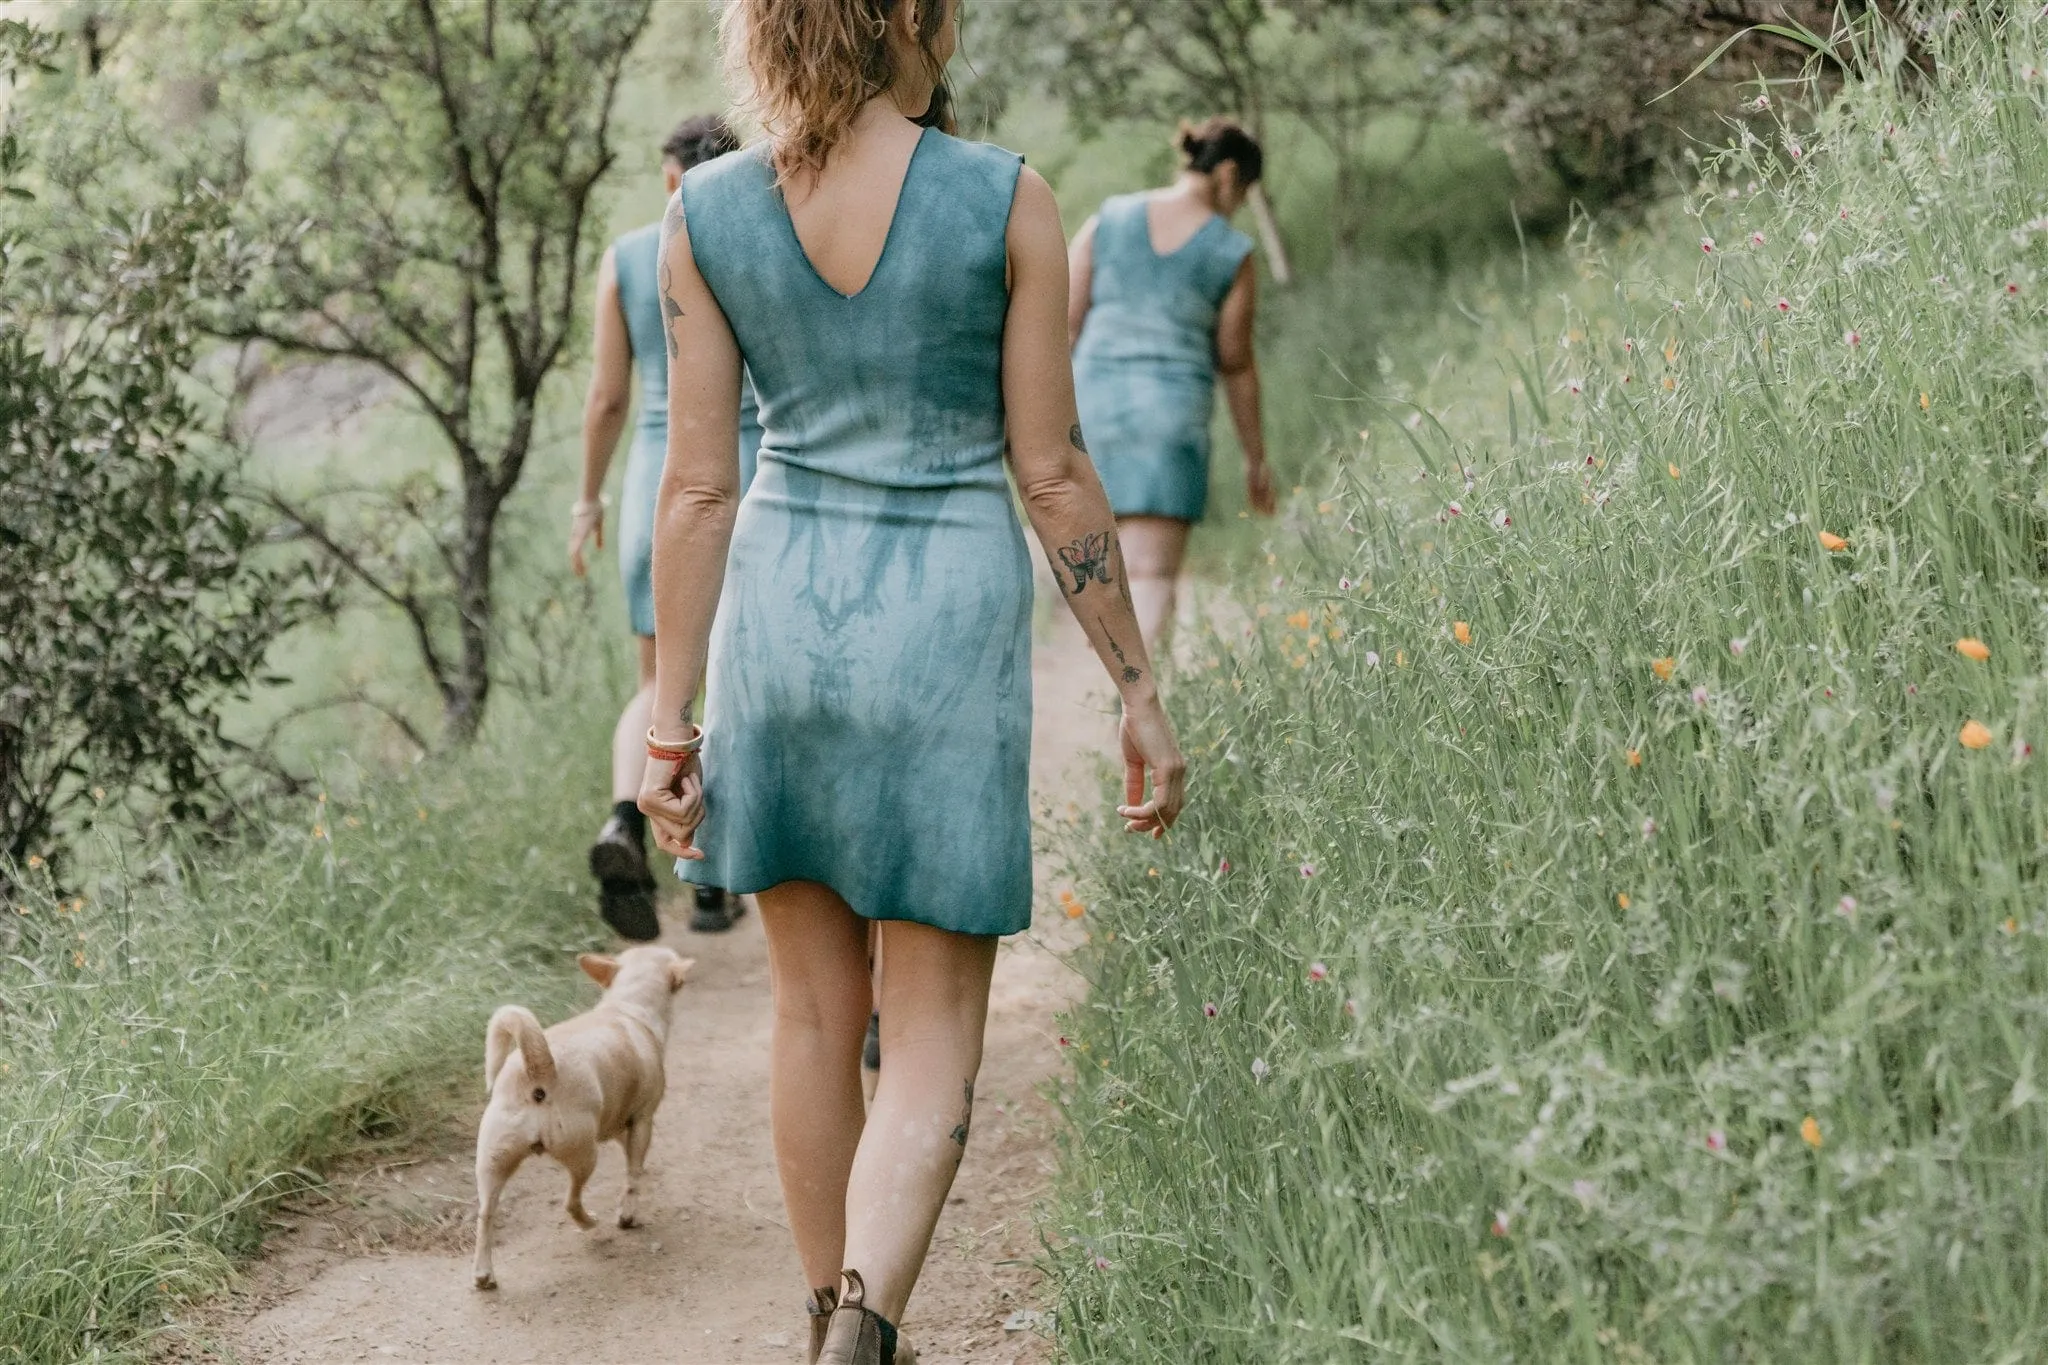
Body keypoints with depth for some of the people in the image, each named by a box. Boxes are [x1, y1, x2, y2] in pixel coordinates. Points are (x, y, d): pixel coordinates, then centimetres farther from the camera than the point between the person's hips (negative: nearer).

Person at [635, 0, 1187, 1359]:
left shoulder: (707, 212, -3)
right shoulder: (1009, 200, -9)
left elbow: (697, 488, -2)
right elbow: (1053, 473, -7)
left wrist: (670, 721, 3)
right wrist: (1143, 694, 2)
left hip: (779, 613, 3)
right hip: (947, 626, -3)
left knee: (817, 1006, 18)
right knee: (933, 1040, 3)